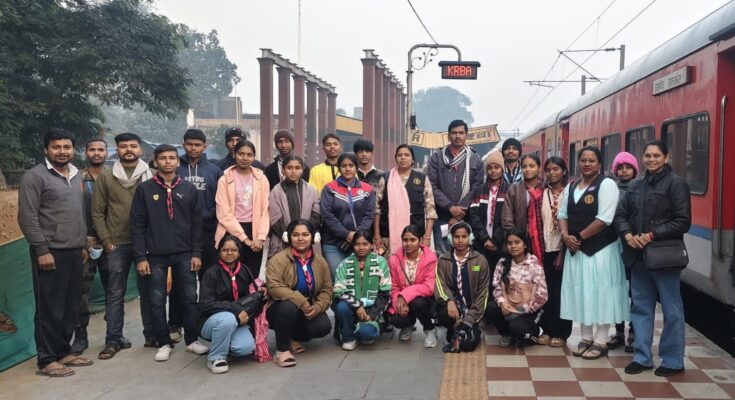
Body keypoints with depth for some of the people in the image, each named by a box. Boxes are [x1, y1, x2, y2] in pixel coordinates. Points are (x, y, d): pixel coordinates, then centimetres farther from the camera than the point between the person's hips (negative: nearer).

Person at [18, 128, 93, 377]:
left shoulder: (76, 175, 15)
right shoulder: (35, 176, -7)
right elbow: (27, 218, -12)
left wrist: (83, 243, 14)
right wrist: (41, 250, -16)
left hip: (74, 252, 7)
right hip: (50, 252, -7)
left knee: (70, 307, 11)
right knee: (50, 308, -1)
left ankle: (63, 352, 23)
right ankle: (46, 360, 9)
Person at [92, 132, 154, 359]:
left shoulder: (151, 177, 3)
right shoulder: (105, 177, 4)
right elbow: (97, 213, 4)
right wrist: (106, 241, -3)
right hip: (117, 244, 0)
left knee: (148, 291, 8)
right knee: (115, 293, 6)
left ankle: (152, 335, 19)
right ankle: (113, 340, 15)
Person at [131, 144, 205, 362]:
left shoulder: (189, 189, 6)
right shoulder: (145, 189, 1)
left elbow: (196, 223, 5)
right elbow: (137, 225, -1)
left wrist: (196, 253, -1)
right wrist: (140, 257, -7)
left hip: (184, 254, 1)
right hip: (156, 255, -1)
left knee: (189, 298, 4)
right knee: (157, 301, 4)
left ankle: (192, 340, 18)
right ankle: (164, 343, 16)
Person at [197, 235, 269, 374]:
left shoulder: (245, 271, 3)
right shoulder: (211, 273, -12)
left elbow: (249, 297, 18)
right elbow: (205, 304, -19)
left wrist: (260, 291, -5)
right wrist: (235, 308, -28)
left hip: (238, 321, 4)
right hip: (212, 320, -4)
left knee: (247, 347, -24)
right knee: (228, 319, -37)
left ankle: (224, 343, 11)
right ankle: (215, 357, -13)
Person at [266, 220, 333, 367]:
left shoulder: (320, 261, 1)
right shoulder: (278, 260, -15)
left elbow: (327, 290, 1)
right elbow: (274, 287, -26)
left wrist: (317, 307, -19)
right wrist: (301, 301, -32)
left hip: (308, 311, 5)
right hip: (282, 309, -4)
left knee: (324, 326, -21)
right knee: (289, 306, -37)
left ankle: (293, 338, 10)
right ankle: (282, 349, -15)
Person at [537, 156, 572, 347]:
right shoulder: (542, 194, 9)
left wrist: (563, 252, -8)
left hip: (562, 249, -3)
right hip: (545, 249, 3)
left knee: (561, 291, 3)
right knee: (546, 290, 4)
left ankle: (561, 333, 14)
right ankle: (547, 330, 17)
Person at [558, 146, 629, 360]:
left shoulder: (606, 184, -8)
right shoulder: (571, 187, 13)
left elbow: (604, 219, -17)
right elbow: (563, 215, 12)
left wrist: (579, 236, -13)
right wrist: (566, 236, -6)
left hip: (601, 248, -6)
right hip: (576, 249, 6)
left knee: (600, 293, 0)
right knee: (581, 292, 11)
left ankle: (600, 342, 10)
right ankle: (586, 338, 22)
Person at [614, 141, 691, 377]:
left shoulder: (676, 183, -6)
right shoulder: (636, 185, 12)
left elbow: (682, 222, -11)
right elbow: (621, 214, 12)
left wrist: (652, 235, -16)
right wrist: (628, 234, -7)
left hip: (665, 256, -6)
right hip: (639, 255, 6)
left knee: (671, 309, 5)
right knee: (641, 307, 11)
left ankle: (673, 361, 18)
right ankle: (642, 357, 22)